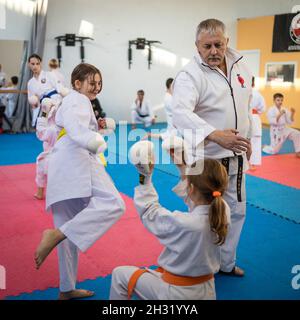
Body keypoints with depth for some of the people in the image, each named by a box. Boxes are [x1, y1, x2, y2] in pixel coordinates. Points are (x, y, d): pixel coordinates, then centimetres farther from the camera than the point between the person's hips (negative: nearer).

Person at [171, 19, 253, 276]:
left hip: (235, 157, 7)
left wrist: (247, 139, 15)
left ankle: (226, 262, 39)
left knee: (236, 211, 19)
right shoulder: (190, 75, -18)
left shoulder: (240, 66, 3)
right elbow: (180, 112, -35)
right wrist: (216, 136, -47)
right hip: (206, 159, -7)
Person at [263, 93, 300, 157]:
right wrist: (279, 115, -34)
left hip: (285, 129, 4)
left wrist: (292, 114, -16)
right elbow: (273, 122, -25)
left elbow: (289, 122, -1)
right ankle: (264, 147, 32)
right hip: (276, 132, -4)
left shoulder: (285, 110, 0)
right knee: (274, 151, 0)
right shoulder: (271, 110, -14)